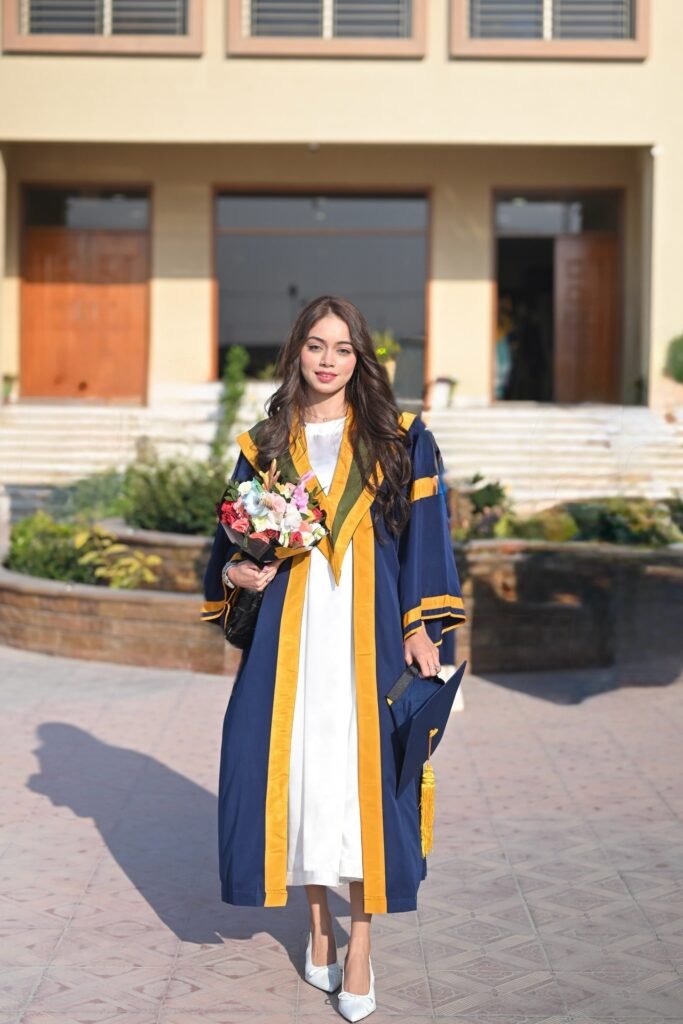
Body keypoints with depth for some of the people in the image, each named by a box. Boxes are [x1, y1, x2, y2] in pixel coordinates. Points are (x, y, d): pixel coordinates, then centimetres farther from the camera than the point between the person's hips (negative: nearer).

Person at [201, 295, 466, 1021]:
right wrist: (233, 572, -8)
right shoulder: (264, 444, 9)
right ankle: (318, 924, 20)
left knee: (364, 774, -3)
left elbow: (425, 538, 1)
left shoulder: (399, 440, 4)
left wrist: (422, 628, -6)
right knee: (299, 769, 3)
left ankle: (359, 948, 5)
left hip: (369, 627, -2)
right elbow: (233, 536, 14)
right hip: (291, 628, 2)